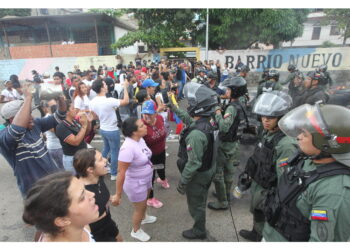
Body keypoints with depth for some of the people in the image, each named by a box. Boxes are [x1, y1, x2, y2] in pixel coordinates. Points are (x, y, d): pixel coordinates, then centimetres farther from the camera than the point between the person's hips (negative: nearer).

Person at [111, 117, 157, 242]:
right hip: (135, 184, -7)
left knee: (144, 201, 32)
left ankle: (143, 218, 63)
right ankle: (136, 231, 47)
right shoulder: (128, 148, -36)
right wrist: (118, 195, -24)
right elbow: (121, 173, -30)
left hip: (146, 179, 7)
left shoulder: (140, 139, -10)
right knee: (139, 208, 18)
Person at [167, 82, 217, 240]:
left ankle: (199, 231, 42)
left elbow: (193, 163, -32)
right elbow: (188, 118, 15)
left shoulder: (196, 133, -37)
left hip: (198, 175, -9)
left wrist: (182, 182, -20)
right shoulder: (204, 122, -8)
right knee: (200, 199, 33)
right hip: (208, 169, 9)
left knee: (195, 204, 16)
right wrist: (174, 108, 19)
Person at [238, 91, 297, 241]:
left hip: (267, 191, -8)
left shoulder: (286, 145, -30)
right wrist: (249, 174, 15)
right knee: (256, 213, 30)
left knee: (264, 220, 14)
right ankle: (256, 234, 56)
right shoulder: (267, 133, -3)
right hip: (257, 184, 8)